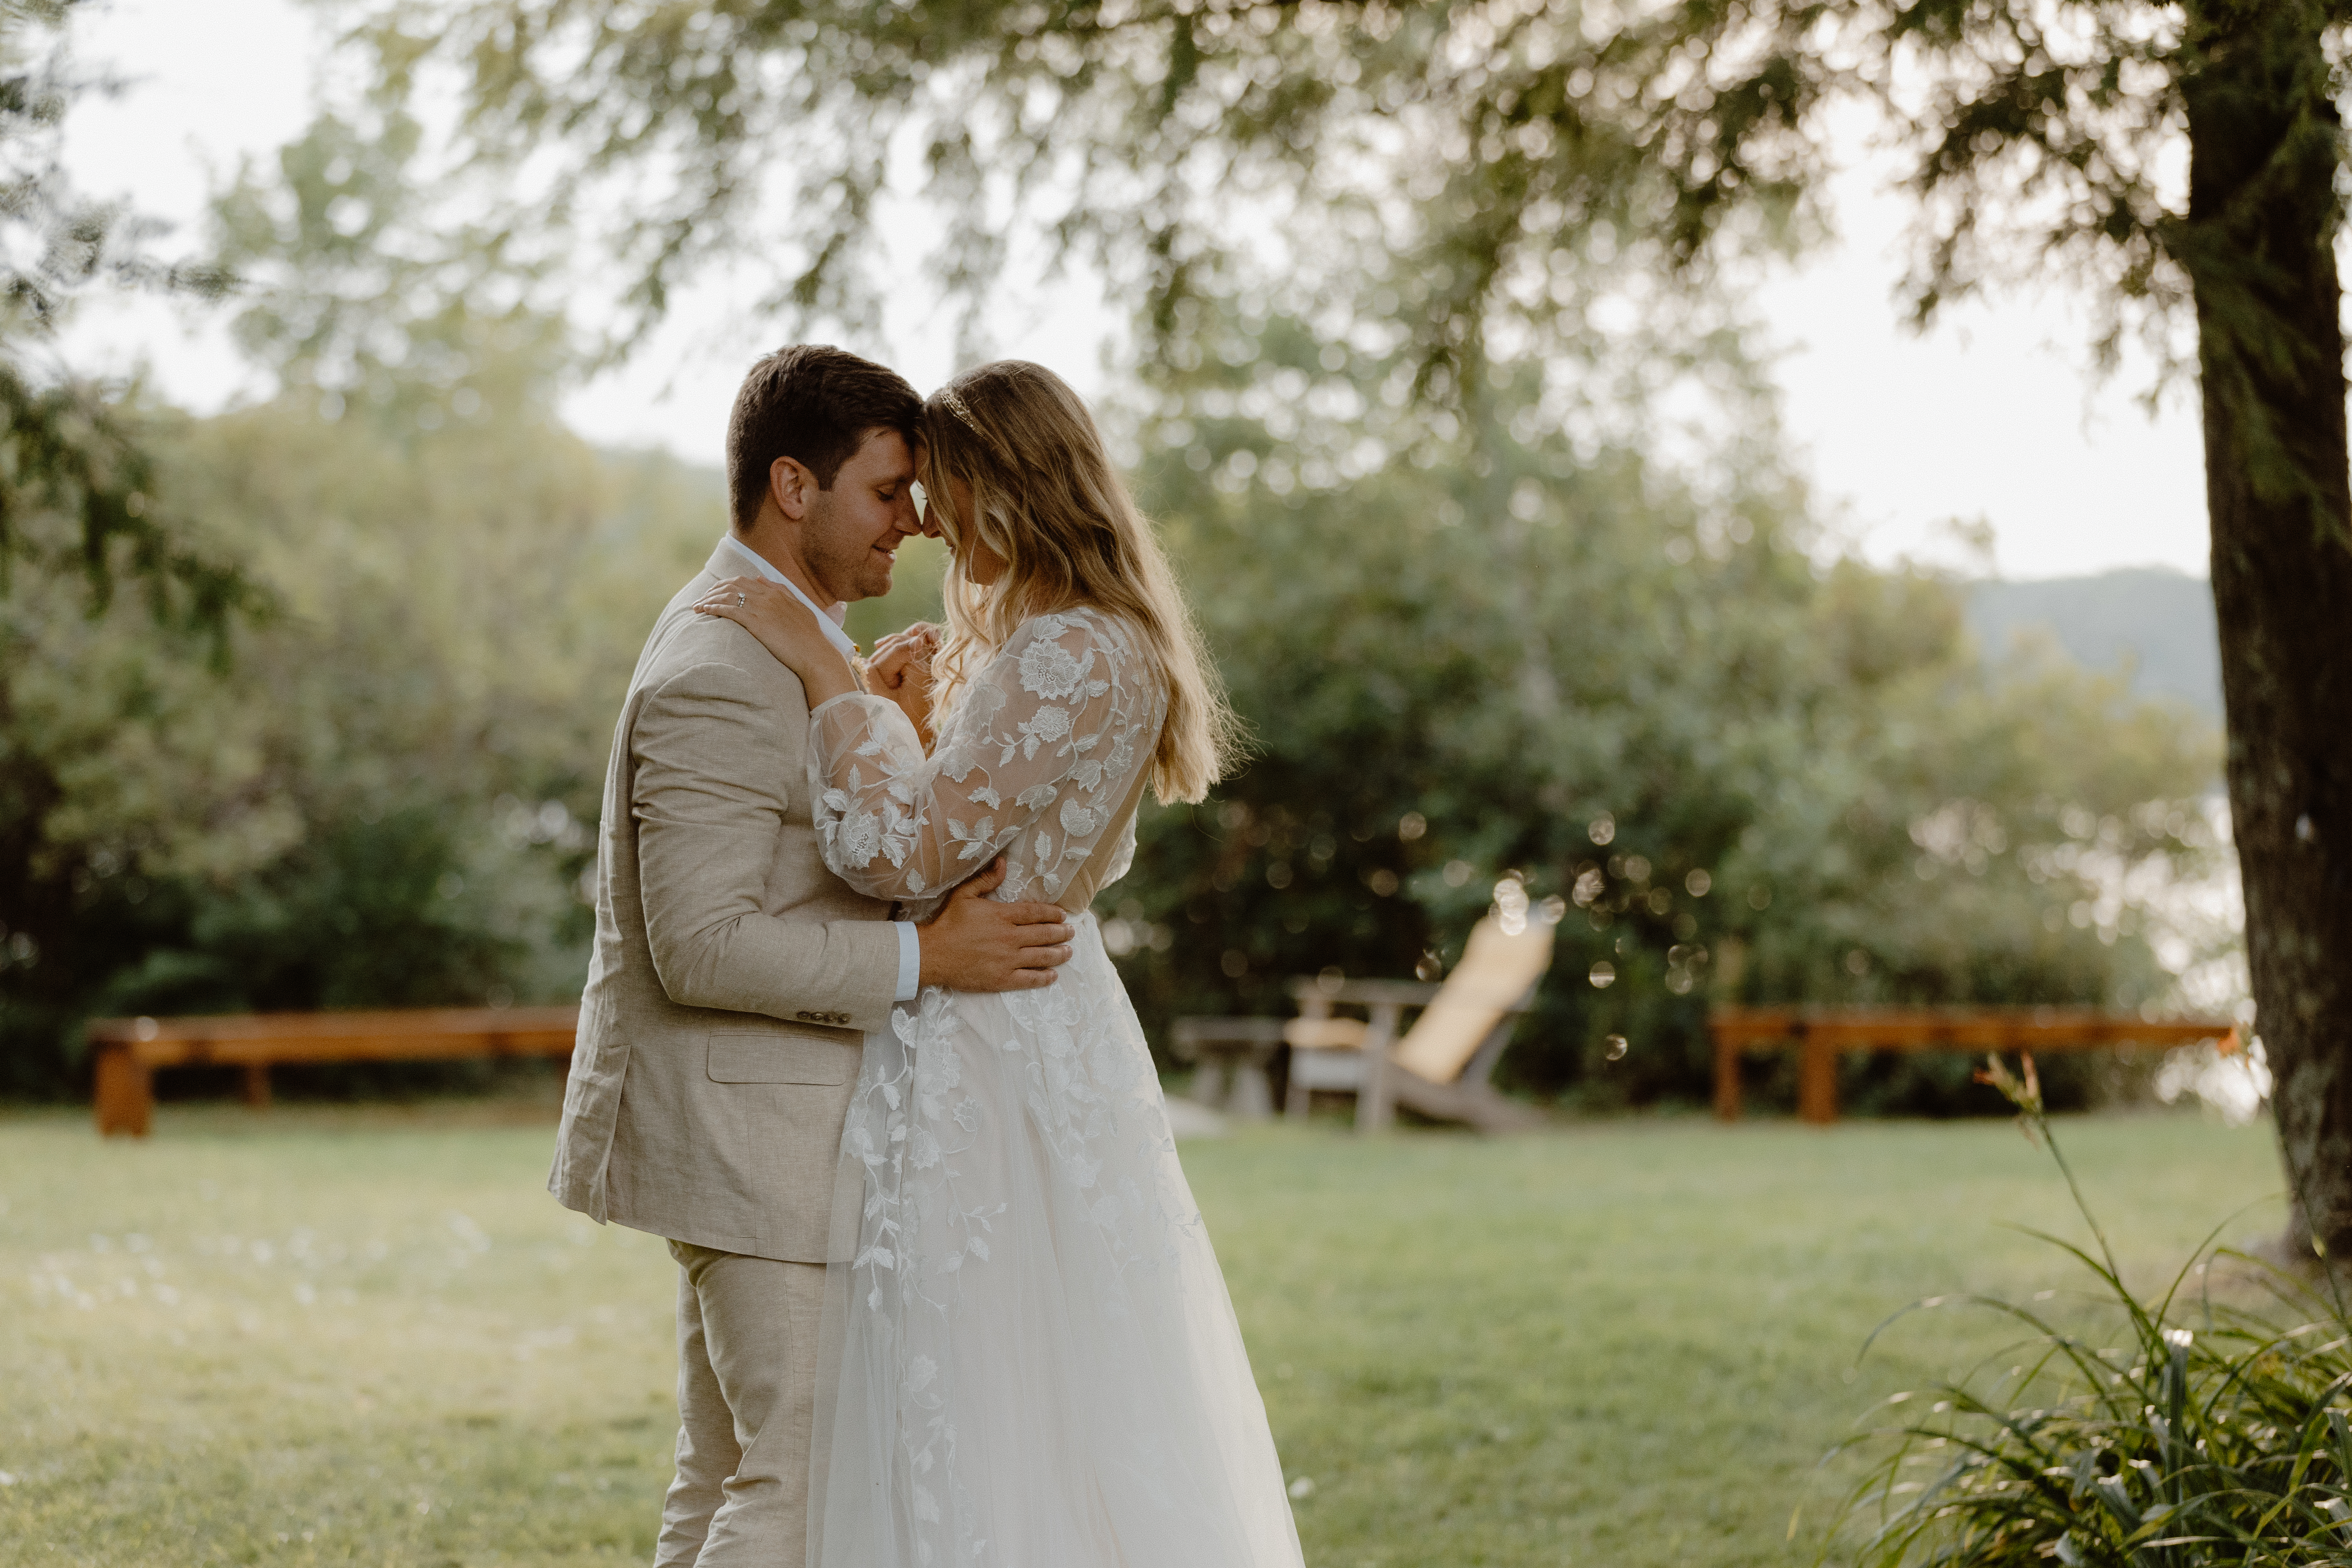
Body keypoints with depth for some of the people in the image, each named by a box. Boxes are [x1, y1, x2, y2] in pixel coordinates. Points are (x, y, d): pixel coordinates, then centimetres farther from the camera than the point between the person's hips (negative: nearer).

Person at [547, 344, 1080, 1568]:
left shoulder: (777, 641, 15)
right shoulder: (719, 676, -19)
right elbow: (701, 946, -25)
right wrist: (922, 957, -24)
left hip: (755, 1133, 11)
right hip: (751, 1135, -11)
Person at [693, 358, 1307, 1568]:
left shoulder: (1068, 657, -19)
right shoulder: (1101, 644, 13)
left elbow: (901, 854, -23)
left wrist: (825, 674, -17)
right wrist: (918, 719, 8)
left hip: (992, 1064, -10)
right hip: (1030, 1030, 10)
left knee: (980, 1423, -3)